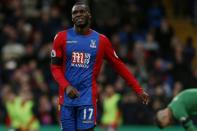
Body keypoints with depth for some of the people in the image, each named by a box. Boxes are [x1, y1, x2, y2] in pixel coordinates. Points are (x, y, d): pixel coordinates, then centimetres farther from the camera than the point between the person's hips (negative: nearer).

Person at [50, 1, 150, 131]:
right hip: (67, 97, 2)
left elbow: (119, 66, 7)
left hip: (88, 97, -1)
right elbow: (55, 67, 3)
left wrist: (139, 90, 5)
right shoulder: (62, 37, 3)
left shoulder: (101, 40, 2)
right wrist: (66, 86, -15)